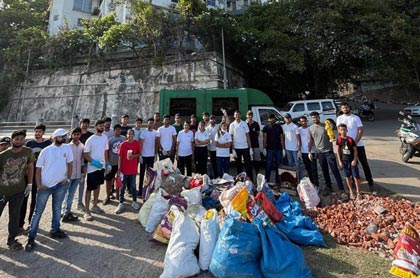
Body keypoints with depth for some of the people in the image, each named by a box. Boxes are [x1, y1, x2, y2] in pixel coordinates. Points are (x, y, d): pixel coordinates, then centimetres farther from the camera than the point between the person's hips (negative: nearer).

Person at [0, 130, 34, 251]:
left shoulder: (28, 152, -8)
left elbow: (30, 167, 4)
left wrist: (29, 184, 2)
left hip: (19, 190, 1)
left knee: (15, 215, 8)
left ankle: (11, 240, 21)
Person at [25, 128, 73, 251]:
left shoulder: (67, 148, -2)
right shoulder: (46, 151, -7)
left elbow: (70, 164, 5)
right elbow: (38, 168, -3)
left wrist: (68, 178, -3)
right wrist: (39, 184, -11)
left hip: (61, 184, 3)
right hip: (45, 185, -2)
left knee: (57, 208, 17)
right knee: (38, 212, 4)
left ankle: (54, 230, 33)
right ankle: (31, 237, 15)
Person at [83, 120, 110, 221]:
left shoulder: (105, 138, 4)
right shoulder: (90, 140, -13)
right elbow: (85, 154, -12)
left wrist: (107, 162, 9)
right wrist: (94, 162, -23)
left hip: (102, 166, 6)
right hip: (92, 168, -6)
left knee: (98, 186, 17)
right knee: (89, 189, 0)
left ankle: (95, 206, 32)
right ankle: (87, 211, 8)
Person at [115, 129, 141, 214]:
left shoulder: (137, 143, -3)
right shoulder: (123, 144, -6)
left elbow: (139, 153, 7)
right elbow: (120, 156, -4)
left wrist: (134, 156, -15)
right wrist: (119, 168, -7)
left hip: (133, 169, 1)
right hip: (124, 169, -1)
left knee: (133, 185, 13)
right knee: (122, 186, 8)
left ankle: (134, 201, 28)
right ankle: (121, 203, 18)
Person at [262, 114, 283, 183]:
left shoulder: (279, 127, 11)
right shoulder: (266, 127, 5)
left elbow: (281, 137, 9)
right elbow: (264, 138, -1)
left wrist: (283, 148, 3)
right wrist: (264, 148, -10)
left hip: (278, 149, 2)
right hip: (269, 149, -2)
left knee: (278, 165, 7)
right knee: (268, 165, 0)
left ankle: (278, 181, 17)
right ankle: (267, 180, 8)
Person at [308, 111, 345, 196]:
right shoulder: (310, 128, 4)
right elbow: (311, 141, 10)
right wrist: (309, 152, 7)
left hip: (329, 151, -3)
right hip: (319, 152, 3)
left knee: (335, 170, -3)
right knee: (324, 171, 13)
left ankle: (342, 190, 1)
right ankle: (328, 187, 28)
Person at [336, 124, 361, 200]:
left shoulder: (350, 139, -8)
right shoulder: (339, 139, -5)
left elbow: (355, 150, -4)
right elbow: (338, 150, -1)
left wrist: (354, 160, -10)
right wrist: (339, 161, -3)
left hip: (352, 160, -1)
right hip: (344, 161, 1)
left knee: (356, 176, 1)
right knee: (348, 176, 9)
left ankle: (358, 192, 15)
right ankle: (351, 192, 22)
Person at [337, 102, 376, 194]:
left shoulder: (356, 117, 0)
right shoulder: (339, 118, 3)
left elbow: (361, 131, -5)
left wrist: (355, 142, -15)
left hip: (358, 144, -1)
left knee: (365, 164, 2)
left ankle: (371, 184, 9)